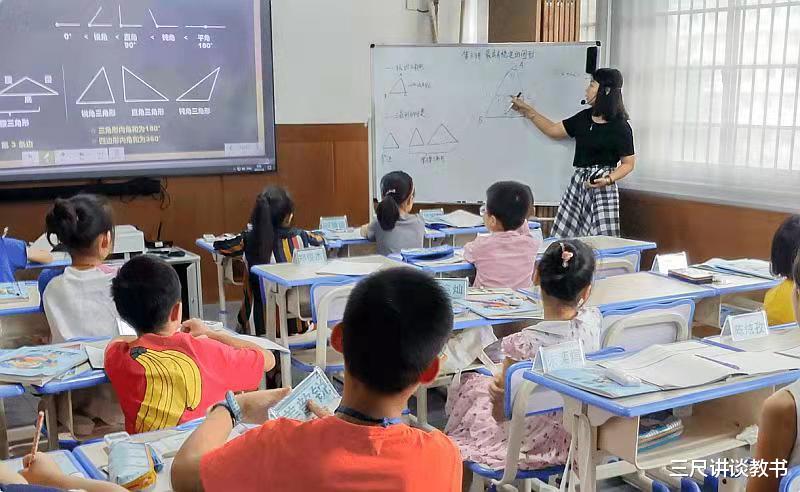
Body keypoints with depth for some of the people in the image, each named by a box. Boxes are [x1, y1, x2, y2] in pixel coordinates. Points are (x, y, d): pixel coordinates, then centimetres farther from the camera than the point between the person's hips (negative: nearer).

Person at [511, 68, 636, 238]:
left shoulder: (620, 127, -7)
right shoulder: (584, 117, 10)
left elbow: (628, 163, -2)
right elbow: (553, 130, 20)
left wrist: (608, 180, -18)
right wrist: (527, 110, 21)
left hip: (602, 188, -6)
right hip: (578, 184, 6)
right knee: (565, 238, 1)